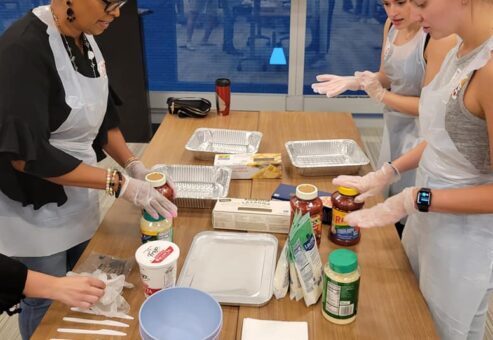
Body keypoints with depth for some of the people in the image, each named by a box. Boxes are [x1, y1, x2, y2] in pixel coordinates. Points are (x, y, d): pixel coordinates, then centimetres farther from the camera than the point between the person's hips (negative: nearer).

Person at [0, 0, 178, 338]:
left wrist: (133, 165, -5)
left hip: (79, 202, 7)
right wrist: (120, 184, -25)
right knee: (48, 306, 12)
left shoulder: (86, 40, -1)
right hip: (36, 211, -7)